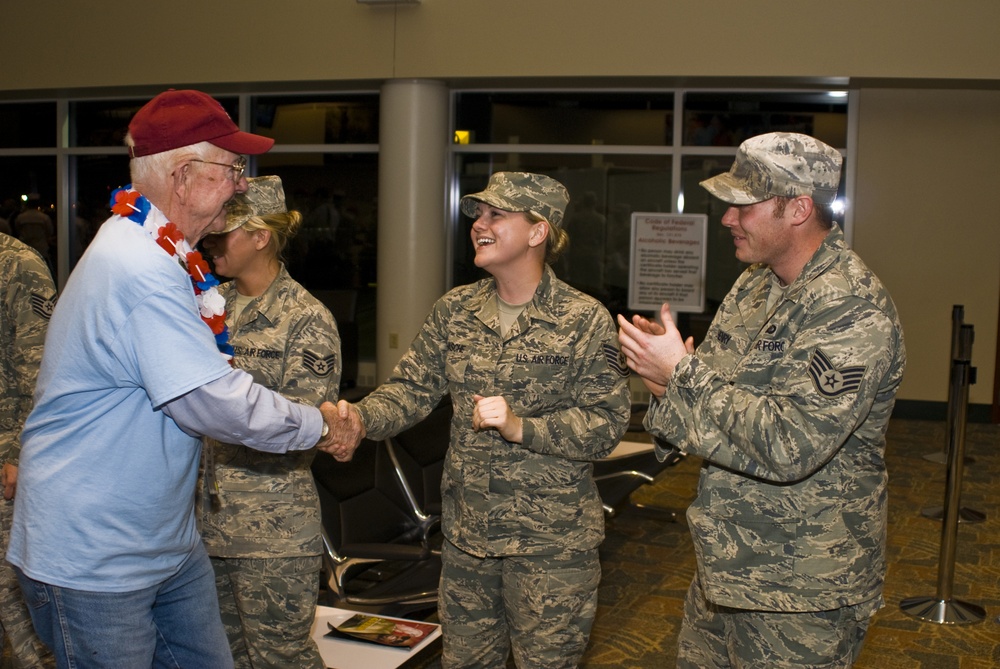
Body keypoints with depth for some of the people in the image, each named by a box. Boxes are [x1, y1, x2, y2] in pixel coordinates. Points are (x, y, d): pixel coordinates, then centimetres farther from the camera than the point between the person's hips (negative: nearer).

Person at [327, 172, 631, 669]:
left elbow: (606, 424, -14)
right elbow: (411, 388, 0)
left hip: (551, 540, -4)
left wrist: (519, 426, -25)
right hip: (465, 533, 5)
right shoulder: (454, 311, 4)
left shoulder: (585, 320, -10)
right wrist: (363, 418, -20)